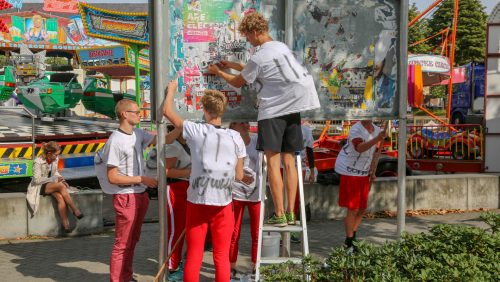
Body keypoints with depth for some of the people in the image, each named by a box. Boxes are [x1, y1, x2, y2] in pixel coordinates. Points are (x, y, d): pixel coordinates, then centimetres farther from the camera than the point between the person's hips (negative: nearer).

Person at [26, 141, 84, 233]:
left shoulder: (55, 159, 0)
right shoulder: (38, 162, -18)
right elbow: (37, 180, -17)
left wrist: (61, 179, -2)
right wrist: (54, 179, -21)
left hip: (52, 184, 5)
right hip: (40, 187, -5)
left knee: (60, 198, -29)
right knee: (61, 186, -33)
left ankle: (65, 224, -32)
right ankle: (75, 210, -29)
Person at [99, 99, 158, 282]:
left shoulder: (139, 134, 5)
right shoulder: (116, 141, -18)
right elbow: (112, 177, -18)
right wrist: (142, 179, -17)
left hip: (141, 195, 8)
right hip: (125, 197, -8)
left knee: (132, 240, 19)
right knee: (122, 244, -2)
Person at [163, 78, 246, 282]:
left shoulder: (196, 131, -9)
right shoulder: (235, 138, -5)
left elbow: (167, 111, 5)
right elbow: (239, 175, 1)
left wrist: (171, 89, 22)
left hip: (197, 203, -1)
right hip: (223, 205, 1)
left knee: (194, 257, 8)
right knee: (221, 257, 9)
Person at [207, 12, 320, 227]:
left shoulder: (258, 58, -11)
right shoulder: (282, 48, 12)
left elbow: (238, 82, 6)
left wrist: (218, 72, 22)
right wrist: (232, 65, 32)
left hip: (272, 111, -7)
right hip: (293, 109, 7)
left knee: (273, 162, -5)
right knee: (289, 161, 7)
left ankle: (279, 214, -8)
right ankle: (290, 213, 6)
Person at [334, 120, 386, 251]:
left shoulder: (377, 130, 6)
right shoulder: (356, 130, -18)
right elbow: (359, 148, -37)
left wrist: (372, 172, 10)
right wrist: (377, 139, -49)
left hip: (363, 174, 8)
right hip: (350, 172, -7)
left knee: (362, 208, 12)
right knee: (353, 209, -6)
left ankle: (353, 237, 27)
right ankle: (348, 244, 2)